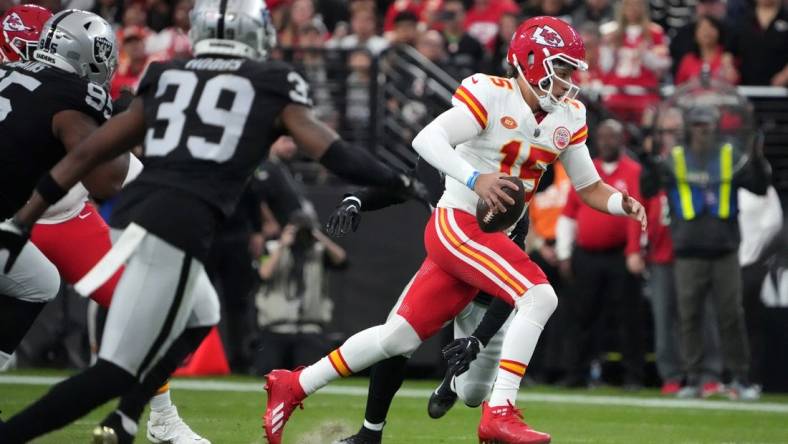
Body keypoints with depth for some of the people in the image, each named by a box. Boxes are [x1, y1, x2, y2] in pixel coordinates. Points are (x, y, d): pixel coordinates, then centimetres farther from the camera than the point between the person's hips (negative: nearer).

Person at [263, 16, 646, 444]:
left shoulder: (567, 118, 10)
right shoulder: (491, 96, -12)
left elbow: (589, 187, 16)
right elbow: (426, 140, -21)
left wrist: (623, 204, -5)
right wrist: (475, 177, -35)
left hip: (491, 238, 8)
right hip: (457, 223, -8)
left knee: (401, 335, 10)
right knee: (538, 296, -24)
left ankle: (293, 385, 23)